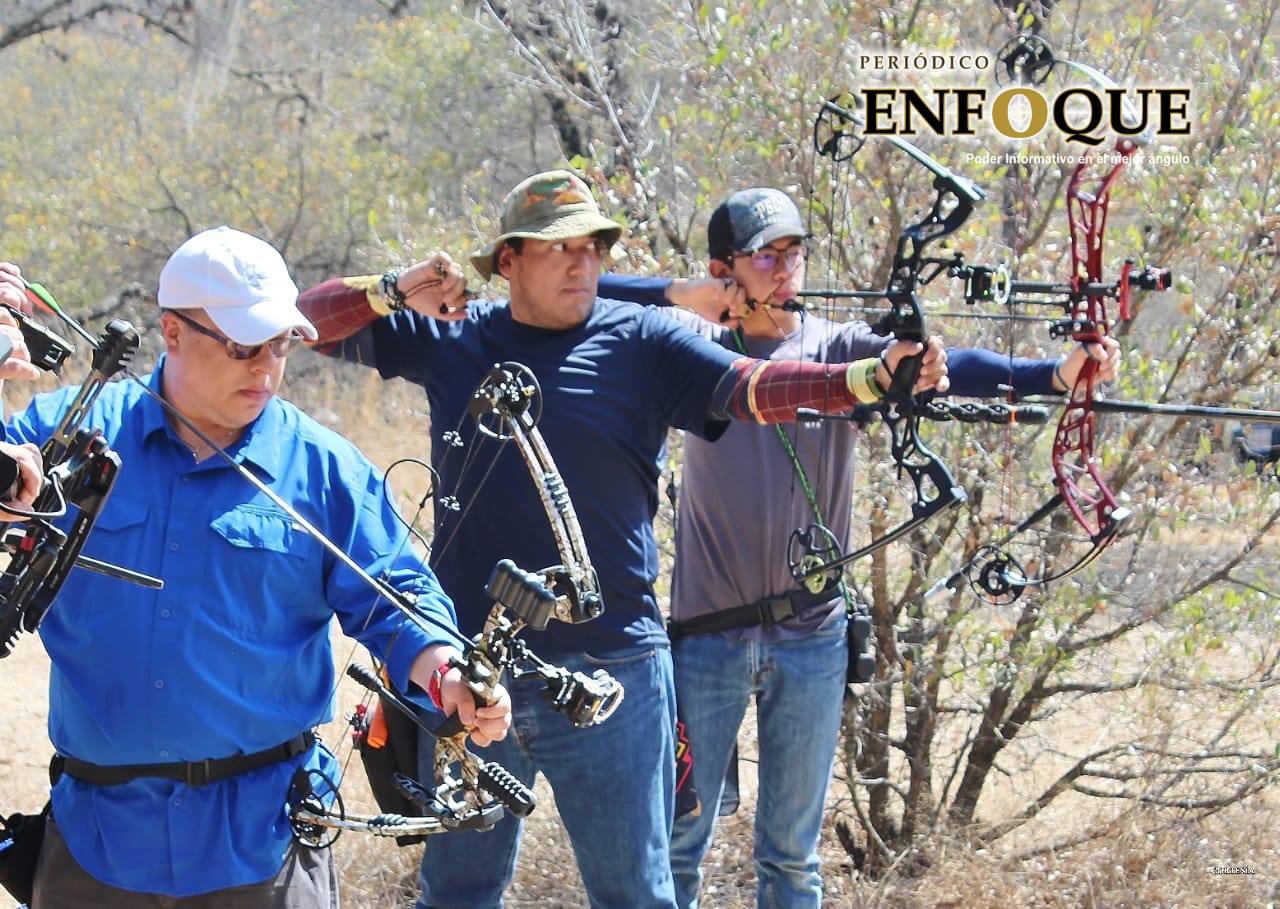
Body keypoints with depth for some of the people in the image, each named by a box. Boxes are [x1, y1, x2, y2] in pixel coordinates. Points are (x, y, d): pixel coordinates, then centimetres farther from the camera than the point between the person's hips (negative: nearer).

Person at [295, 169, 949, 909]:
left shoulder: (643, 343, -2)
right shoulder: (448, 335, 5)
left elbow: (755, 386, -15)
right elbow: (318, 318, 9)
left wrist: (871, 377, -31)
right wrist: (393, 292, -11)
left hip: (609, 673, -2)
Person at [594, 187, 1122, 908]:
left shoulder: (841, 349, 2)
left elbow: (942, 366, -14)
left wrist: (1056, 374, -30)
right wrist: (681, 296, -16)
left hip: (812, 637, 1)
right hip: (708, 632, -1)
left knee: (793, 851, 10)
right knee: (679, 842, 4)